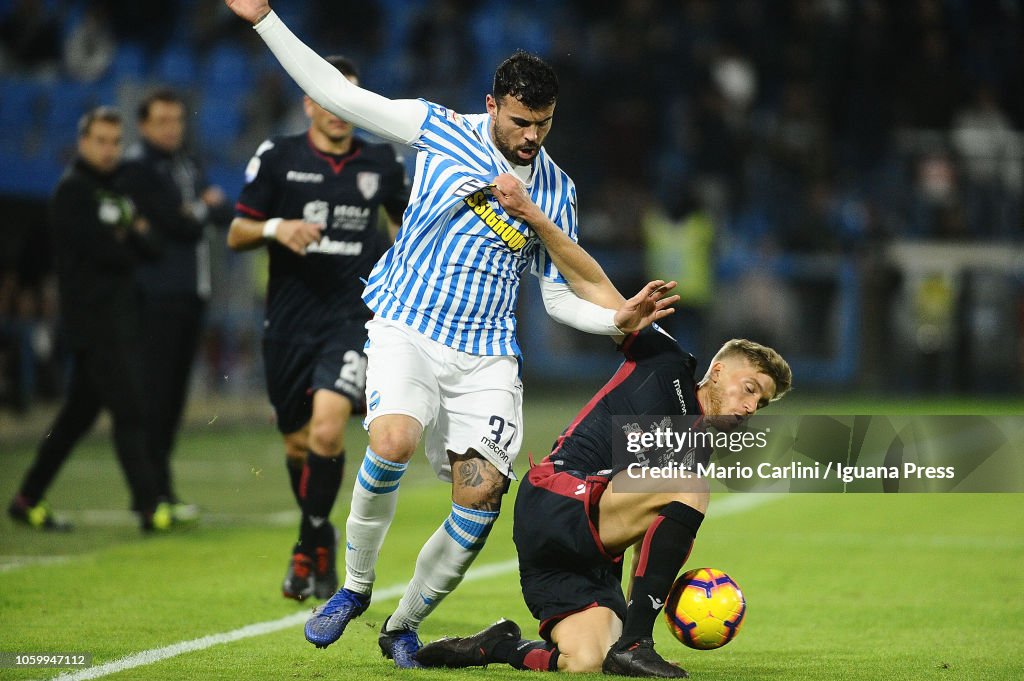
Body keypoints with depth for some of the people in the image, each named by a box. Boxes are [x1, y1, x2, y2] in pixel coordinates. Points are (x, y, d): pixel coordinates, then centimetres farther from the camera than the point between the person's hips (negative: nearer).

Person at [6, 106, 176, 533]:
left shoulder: (118, 189, 18)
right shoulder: (74, 189, -8)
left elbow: (149, 246, 14)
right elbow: (101, 251, -17)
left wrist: (136, 236, -7)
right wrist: (131, 249, 1)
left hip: (120, 317, 9)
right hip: (93, 318, -9)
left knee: (79, 412, 12)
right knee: (129, 409, -12)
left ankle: (28, 500, 20)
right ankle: (149, 506, -13)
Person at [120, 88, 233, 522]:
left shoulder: (187, 166, 18)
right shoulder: (136, 168, -8)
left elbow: (224, 214, 11)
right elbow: (177, 225, -15)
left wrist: (201, 209, -7)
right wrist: (205, 208, 2)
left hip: (192, 291, 8)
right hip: (157, 293, -8)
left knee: (174, 392, 9)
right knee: (156, 393, -9)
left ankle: (154, 489, 14)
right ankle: (157, 491, -9)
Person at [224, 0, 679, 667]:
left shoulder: (556, 191, 11)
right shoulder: (438, 130, 2)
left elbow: (563, 296, 16)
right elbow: (336, 91, 4)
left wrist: (620, 318, -3)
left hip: (487, 357, 3)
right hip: (407, 330, -3)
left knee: (481, 496, -12)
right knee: (393, 442, -31)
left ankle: (405, 624, 10)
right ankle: (355, 585, -8)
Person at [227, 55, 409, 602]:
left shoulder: (381, 163, 5)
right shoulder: (277, 157, 0)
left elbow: (403, 219, 24)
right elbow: (236, 234, 2)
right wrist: (274, 228, -18)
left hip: (353, 316, -1)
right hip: (290, 321, 1)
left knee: (327, 426, -21)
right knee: (297, 442, 9)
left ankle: (311, 546, -5)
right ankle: (320, 542, 34)